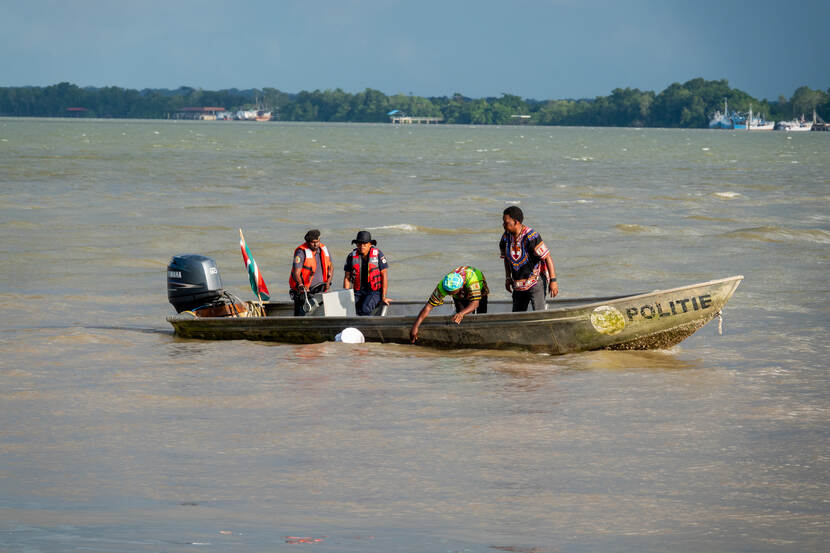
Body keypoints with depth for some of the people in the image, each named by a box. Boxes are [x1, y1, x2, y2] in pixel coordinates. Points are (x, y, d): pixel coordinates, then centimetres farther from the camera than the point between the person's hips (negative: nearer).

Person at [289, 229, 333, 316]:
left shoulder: (324, 249, 6)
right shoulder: (301, 252, -13)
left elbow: (330, 266, 21)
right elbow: (296, 272, -20)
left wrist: (328, 281, 5)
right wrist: (301, 285, -38)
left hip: (319, 289, 6)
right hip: (303, 291, -6)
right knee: (300, 315, -10)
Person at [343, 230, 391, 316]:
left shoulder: (378, 254, -4)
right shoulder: (352, 256, 4)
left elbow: (384, 276, -2)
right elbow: (347, 277, 9)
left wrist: (384, 296, -6)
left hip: (374, 292, -3)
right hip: (358, 292, 3)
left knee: (365, 308, -32)